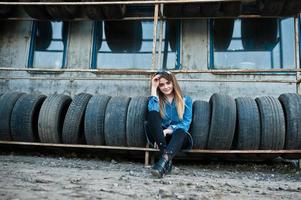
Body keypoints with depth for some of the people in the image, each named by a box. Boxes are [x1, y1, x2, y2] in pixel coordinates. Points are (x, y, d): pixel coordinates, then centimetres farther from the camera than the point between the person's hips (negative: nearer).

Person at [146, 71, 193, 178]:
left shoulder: (186, 100, 10)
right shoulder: (158, 100, 12)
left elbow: (186, 123, -5)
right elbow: (152, 110, -13)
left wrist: (168, 130, -21)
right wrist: (153, 88, -5)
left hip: (178, 137, -1)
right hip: (159, 137, 1)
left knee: (180, 132, -36)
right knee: (153, 114, -28)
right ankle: (167, 159, -40)